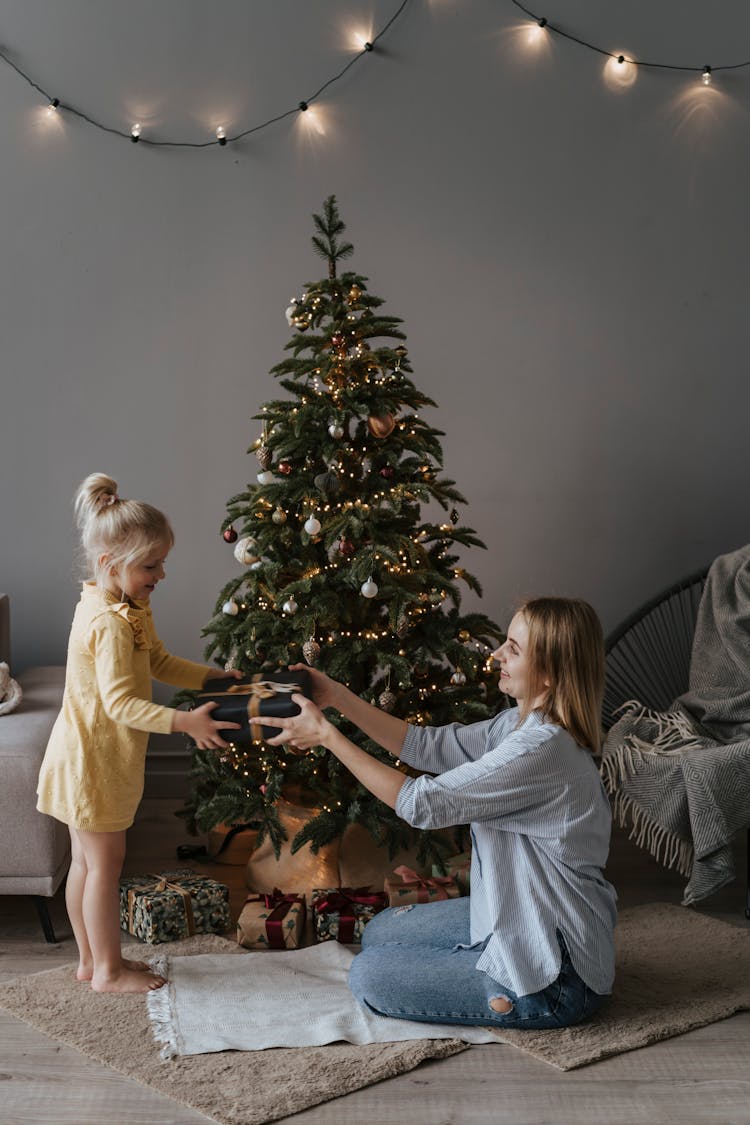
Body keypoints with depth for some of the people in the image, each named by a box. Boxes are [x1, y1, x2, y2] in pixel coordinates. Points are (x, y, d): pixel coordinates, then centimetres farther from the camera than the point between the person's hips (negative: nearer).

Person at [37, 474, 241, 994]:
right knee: (106, 862, 2)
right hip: (92, 762, -10)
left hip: (97, 759, 10)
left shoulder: (128, 609, 6)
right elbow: (121, 703, -31)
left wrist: (213, 676, 4)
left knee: (88, 860, 18)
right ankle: (108, 971, 15)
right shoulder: (110, 623, -26)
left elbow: (160, 662, 15)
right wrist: (184, 722, -37)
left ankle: (92, 959, 30)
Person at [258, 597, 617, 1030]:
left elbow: (419, 803, -24)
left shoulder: (542, 750, -29)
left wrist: (327, 735, -17)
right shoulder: (521, 725, 1)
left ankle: (525, 1005, 3)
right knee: (380, 932, 20)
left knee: (369, 977, -2)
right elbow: (428, 746, 6)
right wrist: (338, 696, -1)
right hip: (521, 923, 10)